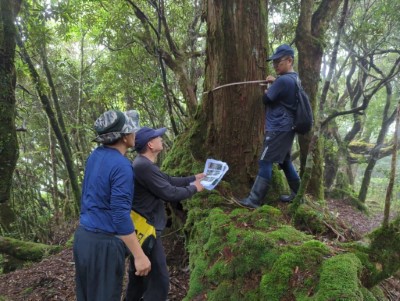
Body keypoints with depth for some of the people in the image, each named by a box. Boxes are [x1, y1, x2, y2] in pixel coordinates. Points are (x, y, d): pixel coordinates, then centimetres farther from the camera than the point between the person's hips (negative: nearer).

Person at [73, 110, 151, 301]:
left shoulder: (95, 155, 3)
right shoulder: (122, 166, -22)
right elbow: (121, 216, -25)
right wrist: (139, 255, -20)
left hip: (83, 236, 9)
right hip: (104, 242, -8)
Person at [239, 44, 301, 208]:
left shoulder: (283, 80, -19)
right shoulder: (294, 78, 11)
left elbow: (266, 99, -12)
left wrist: (267, 89, 10)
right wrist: (275, 82, 9)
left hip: (278, 129, -10)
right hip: (287, 128, 10)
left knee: (265, 162, -8)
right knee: (285, 161, 18)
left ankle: (254, 200, -5)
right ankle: (297, 193, 26)